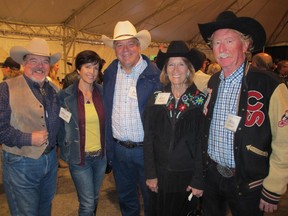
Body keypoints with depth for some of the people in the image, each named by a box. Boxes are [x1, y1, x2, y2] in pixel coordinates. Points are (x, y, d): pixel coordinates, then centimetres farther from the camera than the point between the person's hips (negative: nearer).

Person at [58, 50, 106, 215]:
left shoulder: (102, 92, -1)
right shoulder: (65, 95, -10)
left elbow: (107, 122, 6)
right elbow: (60, 126, -1)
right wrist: (65, 149, -3)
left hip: (101, 155, 3)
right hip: (79, 157, -3)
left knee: (94, 198, 21)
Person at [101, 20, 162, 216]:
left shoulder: (155, 74, -10)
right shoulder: (109, 73, 4)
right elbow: (106, 111, 10)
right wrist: (109, 147, 8)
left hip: (146, 149, -4)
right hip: (118, 150, 4)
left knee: (152, 200, 15)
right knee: (126, 200, 23)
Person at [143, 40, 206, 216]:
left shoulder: (201, 100, -7)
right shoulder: (156, 98, -1)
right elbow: (148, 138, 0)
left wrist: (199, 180, -9)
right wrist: (150, 174, -2)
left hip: (188, 175, -2)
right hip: (161, 174, 2)